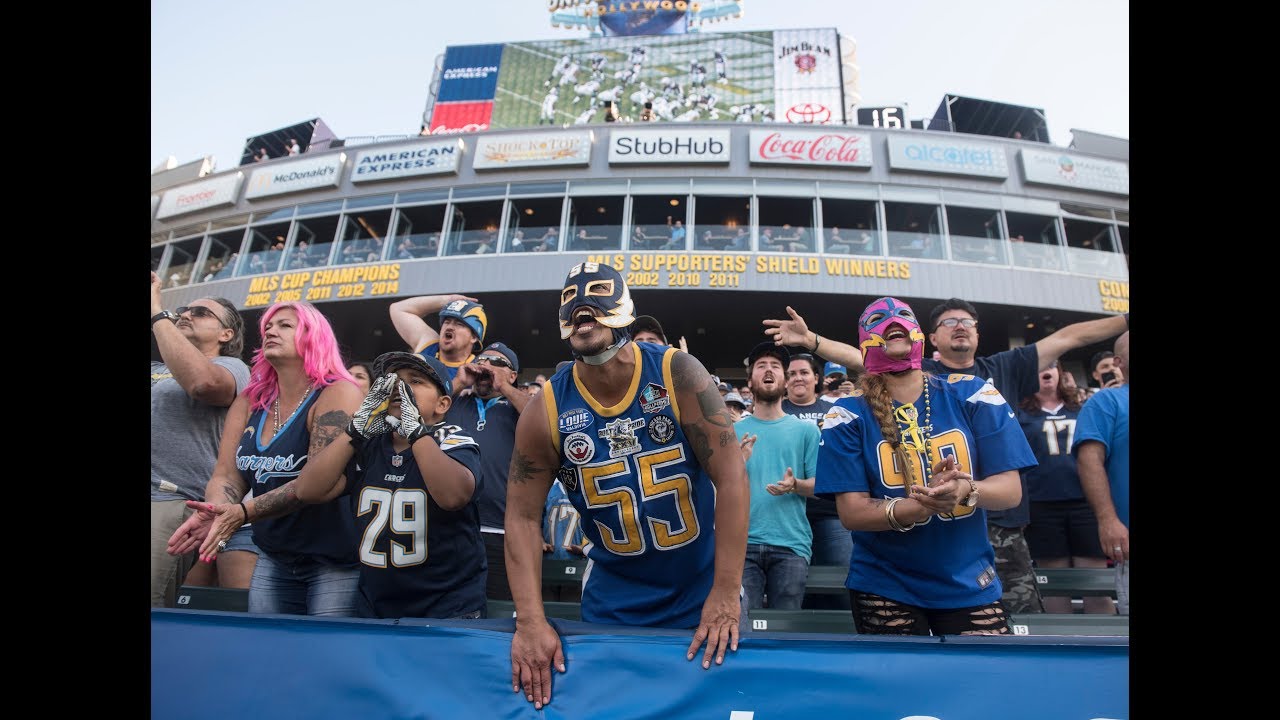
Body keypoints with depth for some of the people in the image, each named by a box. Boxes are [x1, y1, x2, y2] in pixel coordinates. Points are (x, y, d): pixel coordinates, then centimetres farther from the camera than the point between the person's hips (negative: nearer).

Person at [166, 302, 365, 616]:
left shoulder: (338, 395, -14)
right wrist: (213, 514, -19)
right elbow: (226, 475, 3)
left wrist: (243, 513, -28)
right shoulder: (249, 402, 7)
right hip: (273, 560, 6)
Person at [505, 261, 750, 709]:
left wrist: (727, 594, -20)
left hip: (703, 591, -1)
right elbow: (523, 516, -6)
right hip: (612, 601, 1)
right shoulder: (547, 411, -11)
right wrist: (530, 620, -15)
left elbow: (731, 476, -18)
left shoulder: (679, 374, -16)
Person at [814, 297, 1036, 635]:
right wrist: (924, 504, -28)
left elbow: (1010, 488, -4)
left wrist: (966, 491, -26)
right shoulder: (849, 415, -7)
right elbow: (852, 512, -12)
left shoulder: (972, 394, -3)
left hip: (970, 583, 2)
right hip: (885, 587, -1)